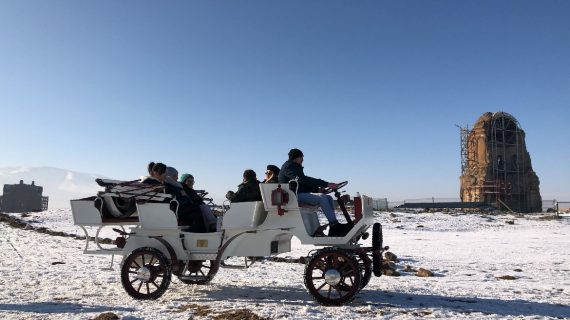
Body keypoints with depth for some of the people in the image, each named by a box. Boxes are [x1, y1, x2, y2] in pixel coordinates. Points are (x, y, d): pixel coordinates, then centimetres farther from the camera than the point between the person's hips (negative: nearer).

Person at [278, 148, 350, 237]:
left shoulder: (296, 167, 24)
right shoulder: (288, 167, -8)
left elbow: (305, 183, 21)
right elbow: (304, 180, -22)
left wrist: (318, 189, 1)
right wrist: (326, 184, -25)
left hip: (301, 194, 10)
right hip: (294, 196, -10)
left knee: (329, 198, -3)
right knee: (321, 197, -27)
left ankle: (333, 230, -11)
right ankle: (335, 225, -30)